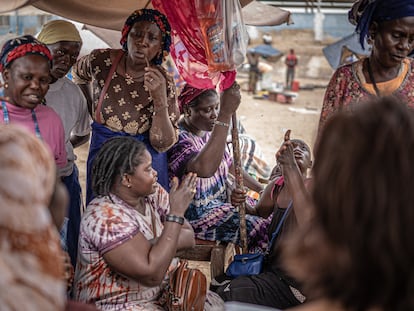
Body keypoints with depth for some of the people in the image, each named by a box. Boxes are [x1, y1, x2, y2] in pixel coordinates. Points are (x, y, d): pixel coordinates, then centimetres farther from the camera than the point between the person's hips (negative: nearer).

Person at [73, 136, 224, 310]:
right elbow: (152, 274, -28)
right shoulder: (105, 216, -23)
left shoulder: (153, 193, -1)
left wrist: (152, 244, -21)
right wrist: (176, 213, -27)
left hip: (163, 292, 7)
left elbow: (188, 237, -3)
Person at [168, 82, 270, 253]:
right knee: (263, 229, -17)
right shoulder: (178, 138, -24)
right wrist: (225, 114, -46)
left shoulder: (209, 130, 6)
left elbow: (230, 165, 19)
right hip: (197, 213, -9)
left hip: (222, 199, 9)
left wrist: (263, 190, 14)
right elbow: (205, 169, -45)